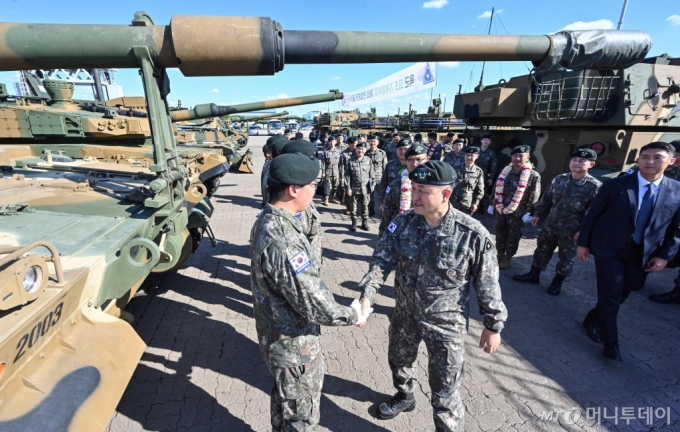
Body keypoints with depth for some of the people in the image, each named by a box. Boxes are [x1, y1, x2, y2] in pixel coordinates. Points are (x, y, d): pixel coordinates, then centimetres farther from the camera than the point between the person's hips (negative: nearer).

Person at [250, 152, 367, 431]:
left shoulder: (267, 221, -3)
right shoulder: (283, 241, -34)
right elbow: (313, 305, -28)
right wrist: (352, 315, -13)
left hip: (276, 334, 9)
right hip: (294, 344, -8)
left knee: (285, 404, 32)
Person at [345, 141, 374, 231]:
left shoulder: (369, 161, 1)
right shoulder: (350, 161, -4)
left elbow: (371, 174, 6)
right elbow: (347, 175, -4)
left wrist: (371, 186, 4)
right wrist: (348, 188, -8)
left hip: (365, 188, 1)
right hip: (354, 188, -1)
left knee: (365, 206, 11)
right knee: (353, 207, 9)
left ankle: (365, 223, 25)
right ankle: (354, 223, 24)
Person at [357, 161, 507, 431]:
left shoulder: (473, 235, -23)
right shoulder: (402, 223, -14)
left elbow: (487, 285, -12)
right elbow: (382, 260, -16)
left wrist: (493, 326, -3)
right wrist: (367, 296, -30)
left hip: (446, 323, -4)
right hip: (404, 314, 5)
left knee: (444, 394, 9)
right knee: (399, 361, 30)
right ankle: (404, 396, 62)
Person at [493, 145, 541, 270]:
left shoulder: (533, 176, -10)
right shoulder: (505, 172, 4)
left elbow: (534, 197, -10)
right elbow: (497, 189, 11)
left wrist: (529, 213, -13)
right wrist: (492, 204, 11)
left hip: (517, 213, -4)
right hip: (501, 210, 4)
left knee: (513, 237, 9)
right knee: (500, 234, 15)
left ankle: (508, 258, 26)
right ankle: (500, 254, 33)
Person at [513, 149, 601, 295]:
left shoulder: (595, 186, -12)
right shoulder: (559, 180, 1)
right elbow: (546, 199, 11)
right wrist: (538, 214, 12)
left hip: (570, 231, -4)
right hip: (549, 226, 4)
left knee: (566, 258, 13)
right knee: (542, 251, 15)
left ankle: (557, 282, 32)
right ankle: (534, 274, 32)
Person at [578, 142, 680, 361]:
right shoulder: (614, 185, -9)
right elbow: (592, 215, -5)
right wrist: (583, 243, -4)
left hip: (642, 254, 4)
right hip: (610, 249, -3)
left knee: (620, 295, 15)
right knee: (610, 296, 0)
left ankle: (592, 319, 39)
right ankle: (611, 343, 15)